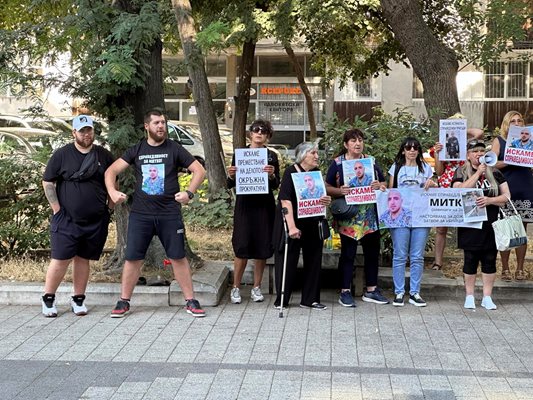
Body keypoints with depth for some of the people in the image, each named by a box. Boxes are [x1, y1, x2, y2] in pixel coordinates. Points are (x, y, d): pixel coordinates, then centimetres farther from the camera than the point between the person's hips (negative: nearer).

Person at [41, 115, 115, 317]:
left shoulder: (103, 155, 6)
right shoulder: (62, 154, -2)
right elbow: (48, 183, -1)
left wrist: (110, 204, 9)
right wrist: (57, 209, -5)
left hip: (96, 221, 2)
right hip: (66, 219, -2)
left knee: (82, 259, 9)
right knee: (60, 260, -5)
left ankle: (78, 299, 19)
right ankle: (48, 299, 10)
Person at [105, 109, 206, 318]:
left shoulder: (174, 149, 3)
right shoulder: (136, 150, 7)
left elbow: (199, 170, 2)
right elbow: (111, 170, 5)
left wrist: (189, 193, -12)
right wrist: (112, 191, -13)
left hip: (170, 214, -1)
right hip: (140, 214, 1)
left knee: (178, 257, 2)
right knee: (133, 258, 2)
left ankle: (190, 301, 11)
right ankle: (124, 302, 15)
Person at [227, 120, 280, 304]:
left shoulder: (271, 156, 6)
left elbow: (276, 186, 1)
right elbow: (230, 185, 7)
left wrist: (272, 175, -18)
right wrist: (231, 175, -14)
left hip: (264, 206, 1)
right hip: (244, 205, -1)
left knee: (262, 248, 4)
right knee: (241, 247, -5)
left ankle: (256, 288, 17)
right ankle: (235, 288, 7)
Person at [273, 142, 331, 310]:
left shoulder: (317, 173, 7)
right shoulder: (290, 172, -11)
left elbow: (321, 196, 19)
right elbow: (285, 200, -20)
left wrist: (327, 200, -7)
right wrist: (291, 227, -29)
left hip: (312, 224, 6)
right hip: (291, 222, -6)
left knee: (313, 259, 7)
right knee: (288, 260, 0)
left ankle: (310, 300, 17)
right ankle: (281, 300, 11)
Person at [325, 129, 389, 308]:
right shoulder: (337, 163, 1)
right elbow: (327, 188, 1)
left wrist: (378, 186, -9)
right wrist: (340, 191, -19)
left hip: (370, 217, 4)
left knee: (372, 252, 9)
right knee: (348, 253, 1)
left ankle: (371, 290, 21)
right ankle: (345, 292, 10)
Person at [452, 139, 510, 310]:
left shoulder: (495, 173, 8)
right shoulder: (461, 172, 2)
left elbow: (507, 196, 6)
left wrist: (489, 200, -13)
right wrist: (478, 173, -14)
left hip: (491, 225, 2)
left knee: (490, 261, 5)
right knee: (470, 260, 4)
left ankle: (487, 297, 14)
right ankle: (469, 296, 16)